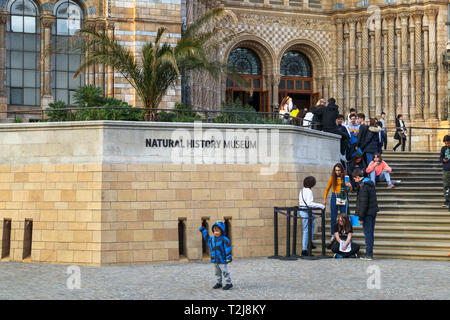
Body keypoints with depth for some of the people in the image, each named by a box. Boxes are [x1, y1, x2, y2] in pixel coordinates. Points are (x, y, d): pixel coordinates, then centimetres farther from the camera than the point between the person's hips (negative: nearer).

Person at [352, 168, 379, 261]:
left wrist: (361, 217, -15)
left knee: (367, 233, -6)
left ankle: (369, 254, -6)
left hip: (367, 213, -9)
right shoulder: (370, 183, 13)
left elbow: (363, 203, -20)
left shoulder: (363, 186, -17)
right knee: (371, 233, 12)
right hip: (373, 211, 9)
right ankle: (369, 253, 16)